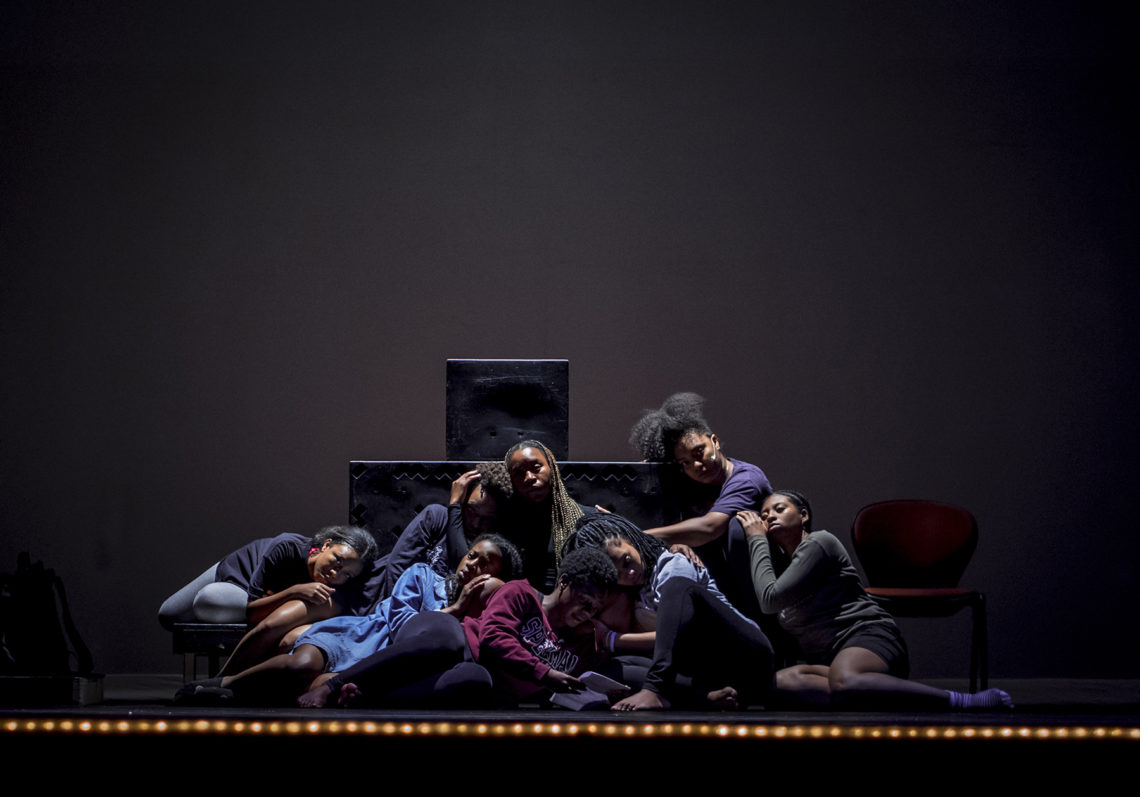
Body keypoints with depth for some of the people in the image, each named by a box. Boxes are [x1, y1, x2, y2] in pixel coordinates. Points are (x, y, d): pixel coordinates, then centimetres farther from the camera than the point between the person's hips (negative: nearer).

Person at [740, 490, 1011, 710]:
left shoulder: (818, 542, 1)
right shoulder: (779, 561, 28)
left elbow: (771, 599, -8)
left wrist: (757, 540, 4)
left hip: (869, 634, -7)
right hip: (830, 659, 7)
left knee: (844, 682, -45)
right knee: (781, 681, -30)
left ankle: (963, 701, -39)